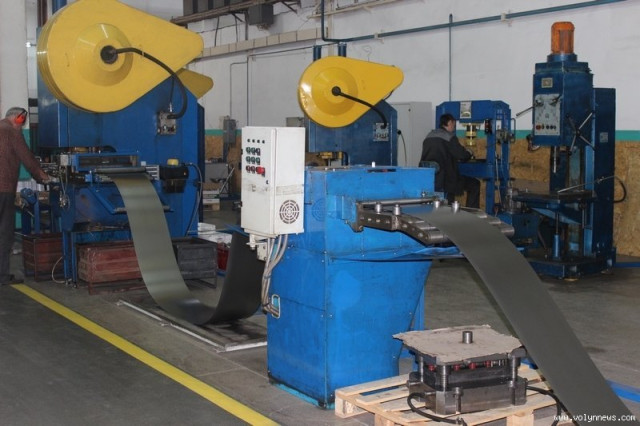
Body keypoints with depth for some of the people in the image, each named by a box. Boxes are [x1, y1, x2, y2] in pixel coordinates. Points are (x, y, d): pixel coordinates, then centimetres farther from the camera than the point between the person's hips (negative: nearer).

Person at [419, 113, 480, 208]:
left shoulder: (429, 136, 15)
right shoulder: (449, 137, -7)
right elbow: (462, 155, -6)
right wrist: (469, 154, 18)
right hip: (443, 178, -8)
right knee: (474, 184, 6)